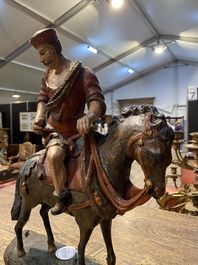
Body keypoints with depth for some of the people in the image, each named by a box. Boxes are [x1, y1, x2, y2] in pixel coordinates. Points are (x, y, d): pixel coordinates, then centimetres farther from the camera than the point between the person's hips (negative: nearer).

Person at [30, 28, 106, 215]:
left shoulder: (83, 73, -16)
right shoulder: (47, 75, 4)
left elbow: (97, 102, -27)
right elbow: (42, 99, 11)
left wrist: (88, 117, -50)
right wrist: (38, 117, -10)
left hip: (74, 131, -2)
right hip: (53, 129, 2)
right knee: (54, 155, -27)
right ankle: (61, 194, -4)